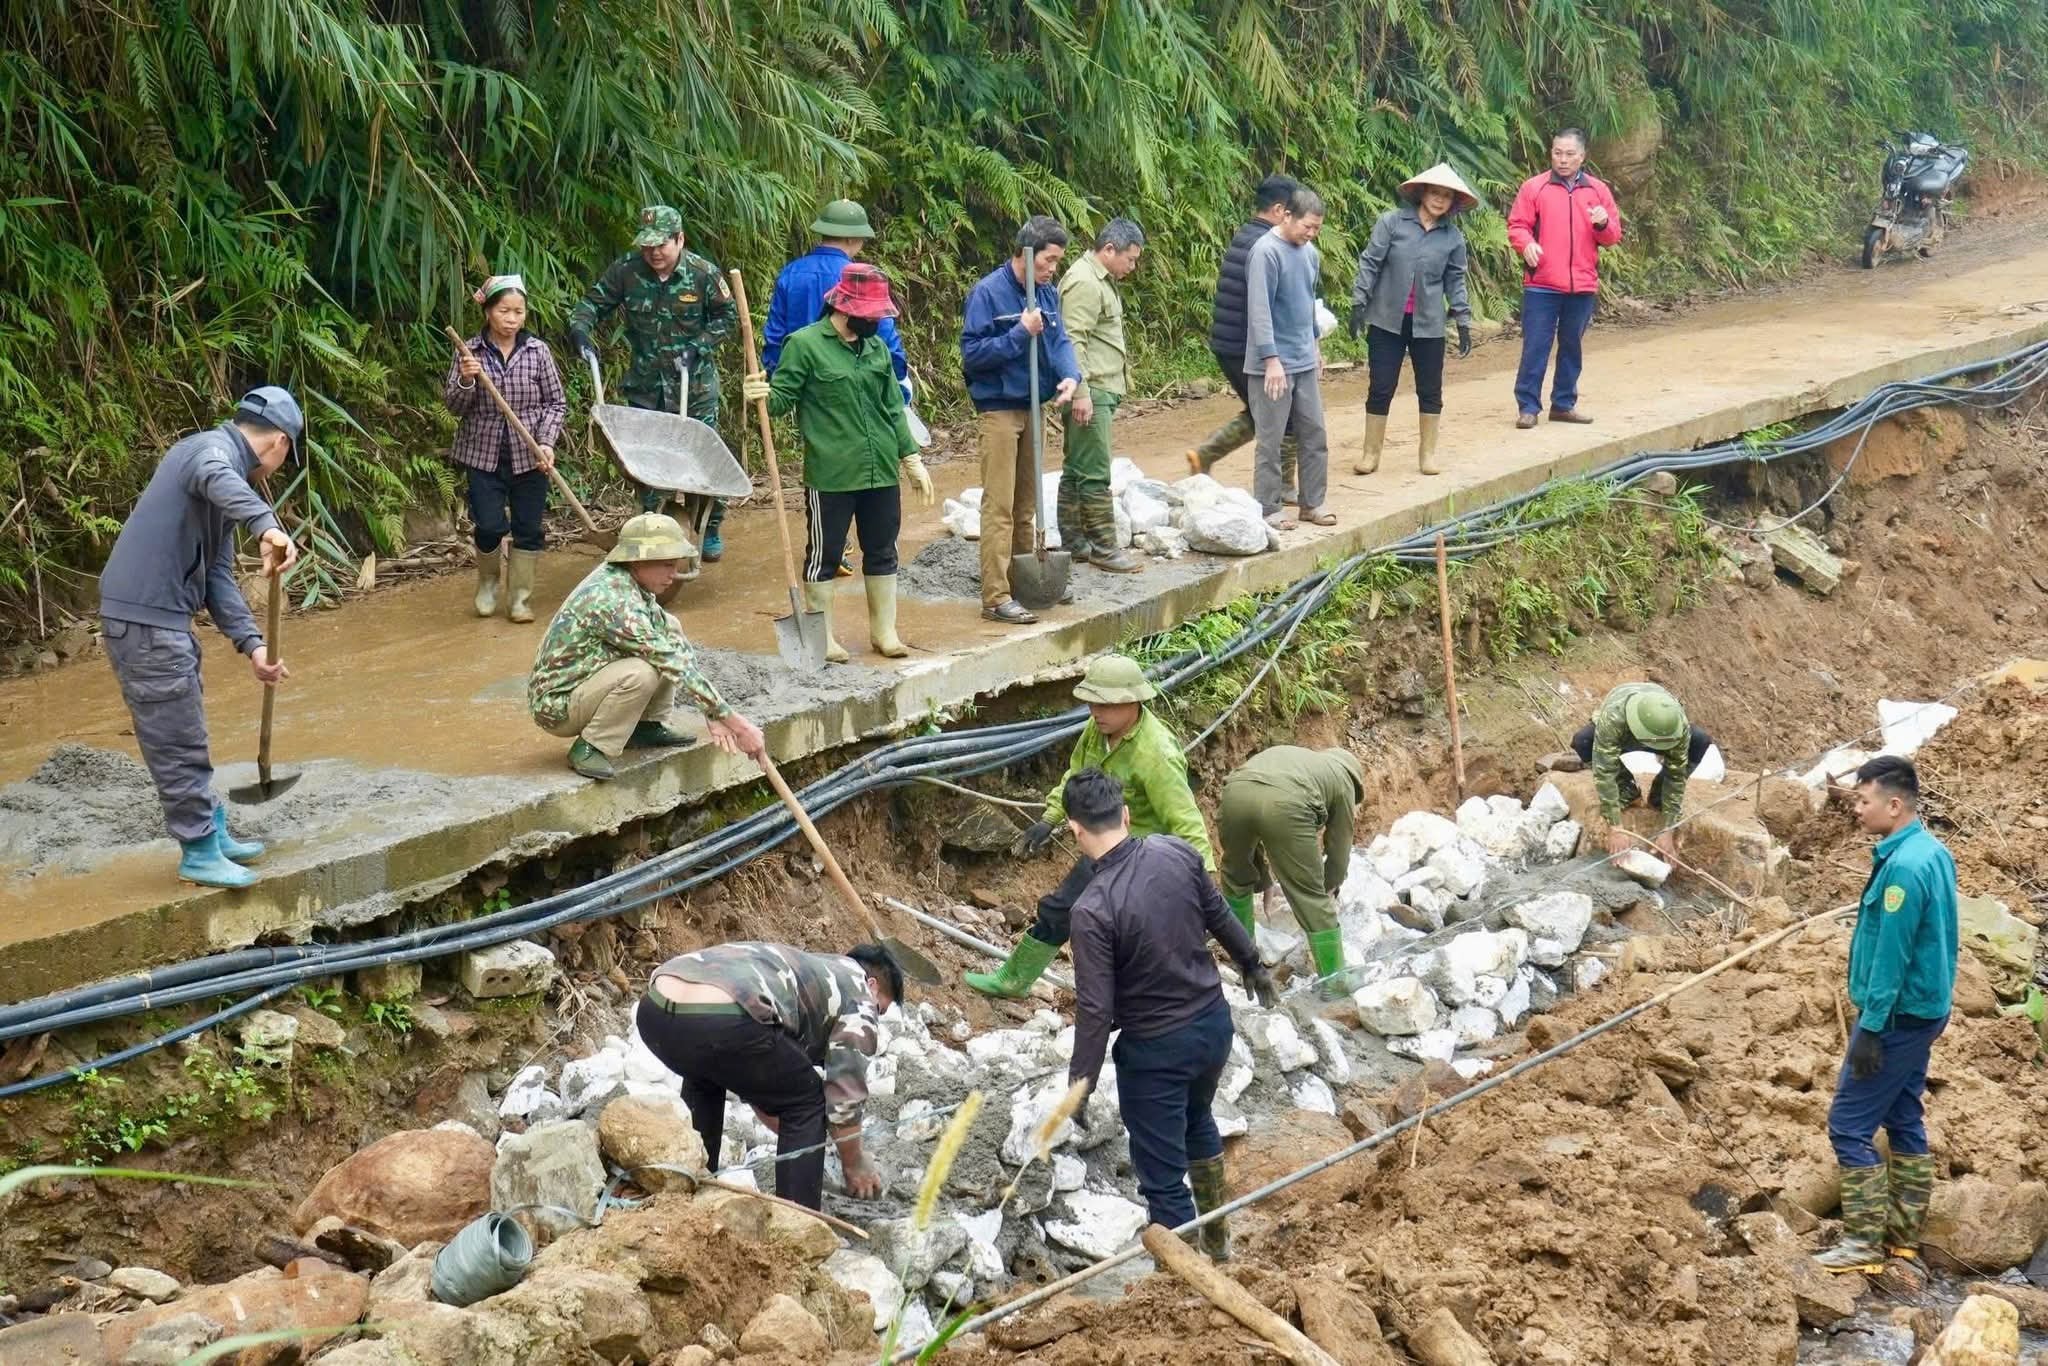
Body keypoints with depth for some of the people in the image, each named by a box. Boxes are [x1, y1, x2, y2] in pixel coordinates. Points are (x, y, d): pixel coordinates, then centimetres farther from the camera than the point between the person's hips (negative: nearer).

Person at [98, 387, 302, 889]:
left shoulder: (223, 460, 18)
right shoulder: (213, 448, -11)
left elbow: (217, 576, 15)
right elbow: (217, 480, -40)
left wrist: (252, 645, 6)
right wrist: (267, 526, -55)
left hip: (163, 617, 10)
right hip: (143, 619, -10)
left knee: (187, 734, 21)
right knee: (176, 740, 0)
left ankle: (212, 832, 33)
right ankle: (199, 853, 10)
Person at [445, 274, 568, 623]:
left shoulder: (538, 351, -3)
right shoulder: (469, 352, -3)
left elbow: (556, 403, 2)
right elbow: (454, 406, 0)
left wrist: (546, 442, -12)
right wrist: (466, 381, -20)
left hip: (529, 456, 1)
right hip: (484, 454, -1)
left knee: (528, 529, 4)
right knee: (490, 527, -7)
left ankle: (520, 597, 20)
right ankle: (488, 582, 22)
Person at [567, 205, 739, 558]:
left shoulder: (703, 273, -10)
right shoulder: (625, 270, -8)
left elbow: (727, 316, 0)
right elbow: (593, 302, -1)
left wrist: (697, 346, -13)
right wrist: (578, 327, -23)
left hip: (696, 385, -2)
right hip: (645, 386, 2)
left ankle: (711, 529, 21)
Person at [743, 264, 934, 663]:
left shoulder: (876, 347, 11)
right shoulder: (805, 344, -6)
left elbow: (893, 409, 15)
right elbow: (784, 397, -6)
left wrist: (912, 459, 13)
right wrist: (762, 396, -29)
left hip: (881, 473, 6)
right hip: (830, 476, -6)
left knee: (882, 552, 12)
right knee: (824, 555, 3)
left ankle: (884, 631, 25)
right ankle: (823, 637, 14)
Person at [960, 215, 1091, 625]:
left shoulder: (1046, 293, 7)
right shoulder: (988, 293, -14)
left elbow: (1060, 341, 5)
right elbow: (972, 353, -17)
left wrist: (1070, 377, -15)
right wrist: (1022, 333, -21)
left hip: (1032, 407, 7)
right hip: (999, 410, -7)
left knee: (1027, 503, 15)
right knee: (999, 506, -9)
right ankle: (996, 597, -9)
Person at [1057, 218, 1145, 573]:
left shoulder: (1101, 280, 19)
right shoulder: (1084, 283, -14)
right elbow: (1073, 341, -20)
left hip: (1100, 390, 11)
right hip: (1090, 391, -11)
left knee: (1076, 470, 13)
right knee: (1095, 473, -7)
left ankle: (1072, 542, 17)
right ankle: (1103, 547, -4)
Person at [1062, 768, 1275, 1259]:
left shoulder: (1093, 910, -27)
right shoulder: (1178, 854, -11)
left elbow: (1095, 1009, -22)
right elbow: (1219, 916, 6)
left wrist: (1080, 1084, -10)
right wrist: (1252, 965, 24)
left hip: (1156, 1050, -7)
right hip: (1214, 1023, 7)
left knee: (1163, 1177, 9)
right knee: (1197, 1119, 34)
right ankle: (1216, 1238, 52)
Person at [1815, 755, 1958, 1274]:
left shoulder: (1903, 867, -25)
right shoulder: (1933, 852, 5)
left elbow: (1891, 956, -24)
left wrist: (1870, 1026, -20)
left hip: (1898, 1017, -10)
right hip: (1923, 1009, 10)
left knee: (1849, 1125, -3)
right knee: (1904, 1121, 17)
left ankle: (1864, 1242, 1)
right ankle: (1905, 1232, 25)